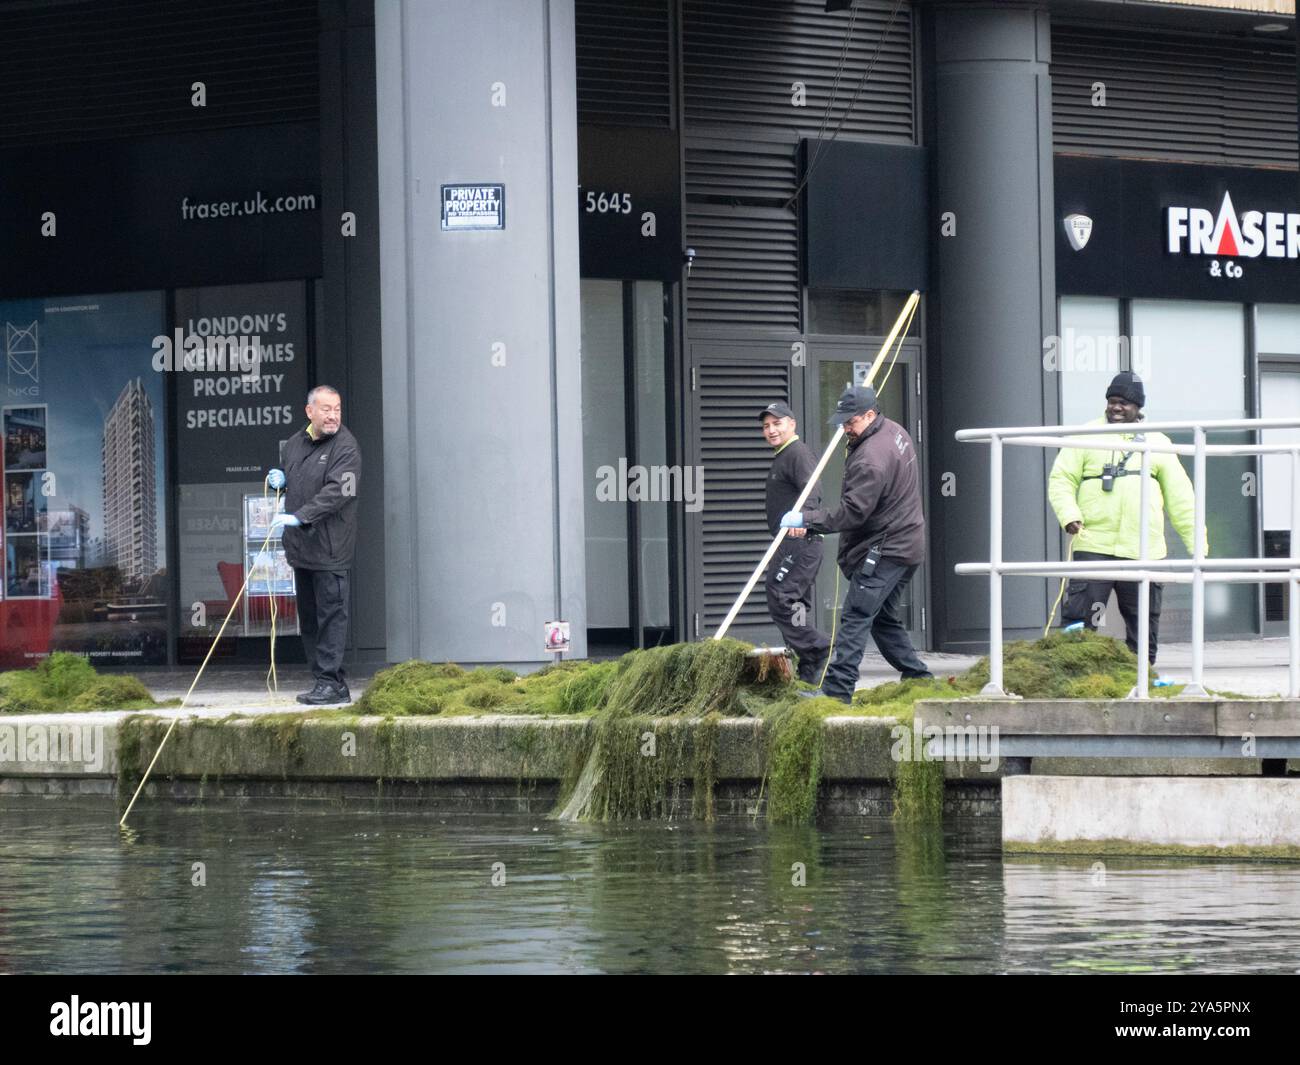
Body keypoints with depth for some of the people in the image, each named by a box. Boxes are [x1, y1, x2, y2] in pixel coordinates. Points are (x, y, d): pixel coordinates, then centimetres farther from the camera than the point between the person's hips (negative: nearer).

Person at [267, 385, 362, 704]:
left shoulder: (346, 447, -9)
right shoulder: (294, 443, 14)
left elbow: (336, 493, -20)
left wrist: (299, 517, -27)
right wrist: (279, 479, 9)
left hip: (330, 547, -8)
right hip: (301, 546, 8)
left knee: (331, 614, -8)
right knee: (309, 617, 11)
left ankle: (331, 682, -7)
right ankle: (325, 681, 17)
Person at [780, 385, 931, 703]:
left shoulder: (870, 459, -23)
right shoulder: (895, 432, 10)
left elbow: (852, 512, -24)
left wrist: (806, 518, -19)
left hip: (884, 551, -11)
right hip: (907, 545, 11)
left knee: (856, 617, -13)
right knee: (884, 619, 19)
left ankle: (837, 688, -18)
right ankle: (917, 678, 22)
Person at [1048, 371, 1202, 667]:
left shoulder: (1156, 443, 14)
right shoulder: (1087, 437, 9)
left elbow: (1180, 497, 15)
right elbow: (1061, 479, 5)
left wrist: (1197, 543, 11)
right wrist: (1069, 515, -13)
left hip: (1143, 548, 2)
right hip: (1093, 545, -2)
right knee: (1079, 617, -9)